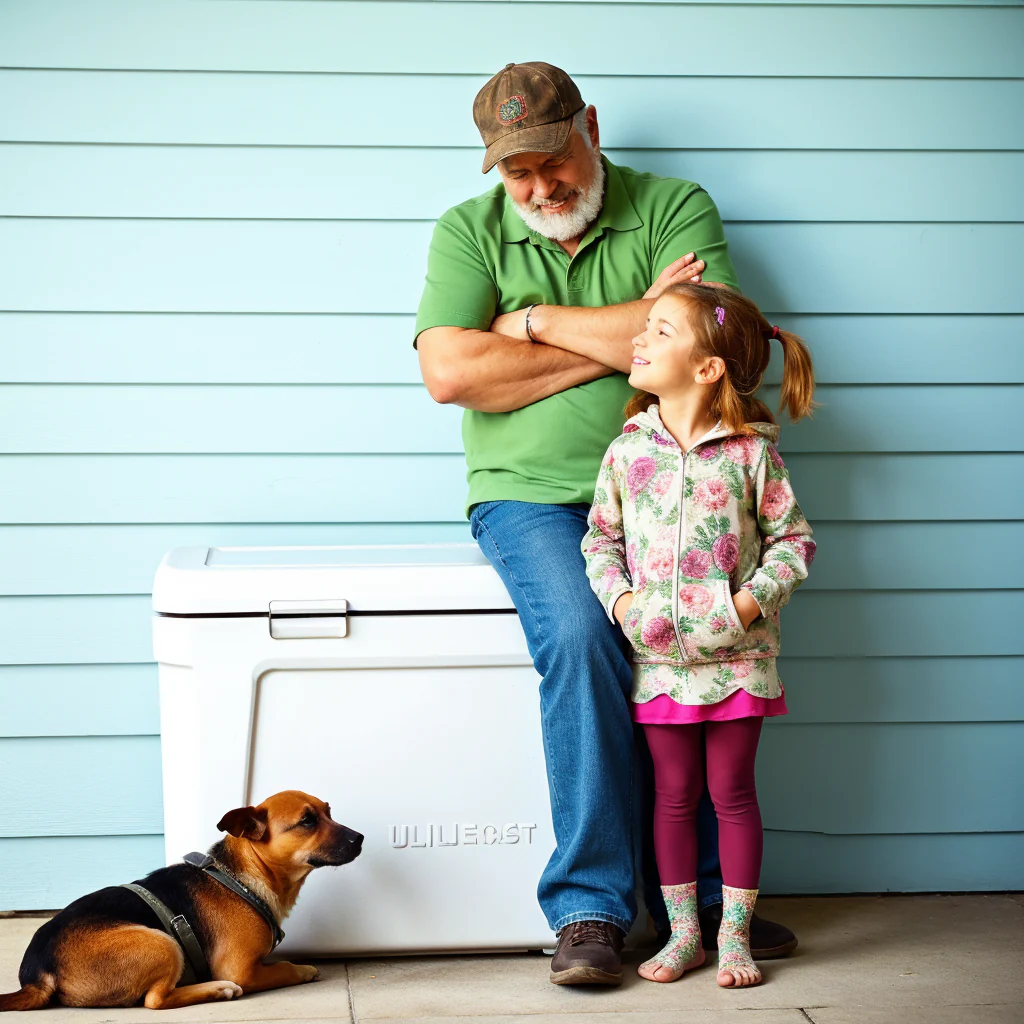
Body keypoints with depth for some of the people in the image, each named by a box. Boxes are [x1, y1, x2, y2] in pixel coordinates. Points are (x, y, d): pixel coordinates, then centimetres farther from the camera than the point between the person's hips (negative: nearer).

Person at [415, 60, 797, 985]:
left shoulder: (675, 209, 6)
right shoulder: (469, 231, 8)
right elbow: (450, 373, -7)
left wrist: (542, 323, -6)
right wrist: (624, 336, -7)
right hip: (531, 495, 0)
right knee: (581, 634, -29)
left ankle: (706, 892, -8)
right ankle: (591, 906, -19)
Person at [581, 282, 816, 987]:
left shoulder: (750, 455, -6)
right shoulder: (627, 452, 1)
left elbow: (793, 539, -1)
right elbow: (601, 538, 9)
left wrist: (754, 599, -13)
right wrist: (620, 596, -6)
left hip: (735, 655, -2)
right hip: (658, 656, 2)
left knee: (731, 791, 5)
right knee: (674, 794, 10)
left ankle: (735, 933, 18)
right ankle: (684, 933, 22)